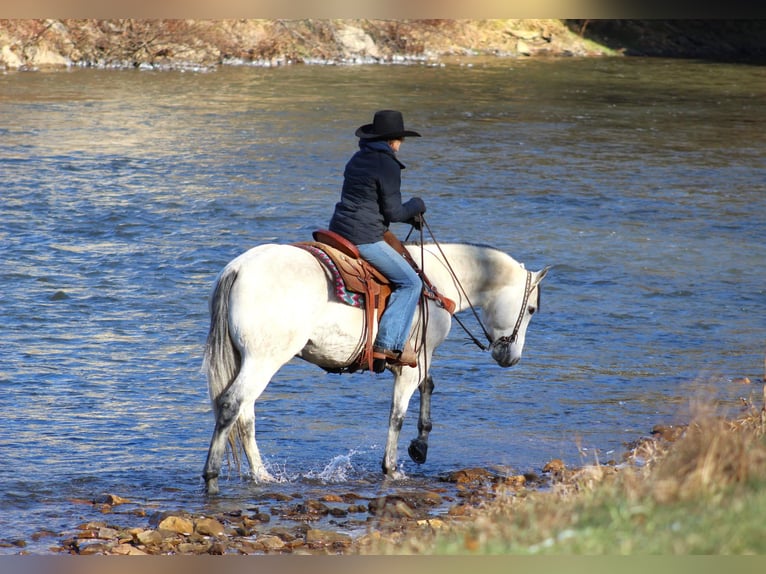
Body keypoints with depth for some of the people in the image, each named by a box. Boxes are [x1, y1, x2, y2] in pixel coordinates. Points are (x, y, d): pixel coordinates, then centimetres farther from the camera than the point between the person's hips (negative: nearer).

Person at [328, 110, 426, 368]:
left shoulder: (357, 160, 16)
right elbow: (393, 212, -12)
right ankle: (389, 343, -14)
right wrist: (416, 206, 9)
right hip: (364, 238, -10)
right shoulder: (388, 167, -12)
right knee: (410, 282, -6)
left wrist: (408, 215, 19)